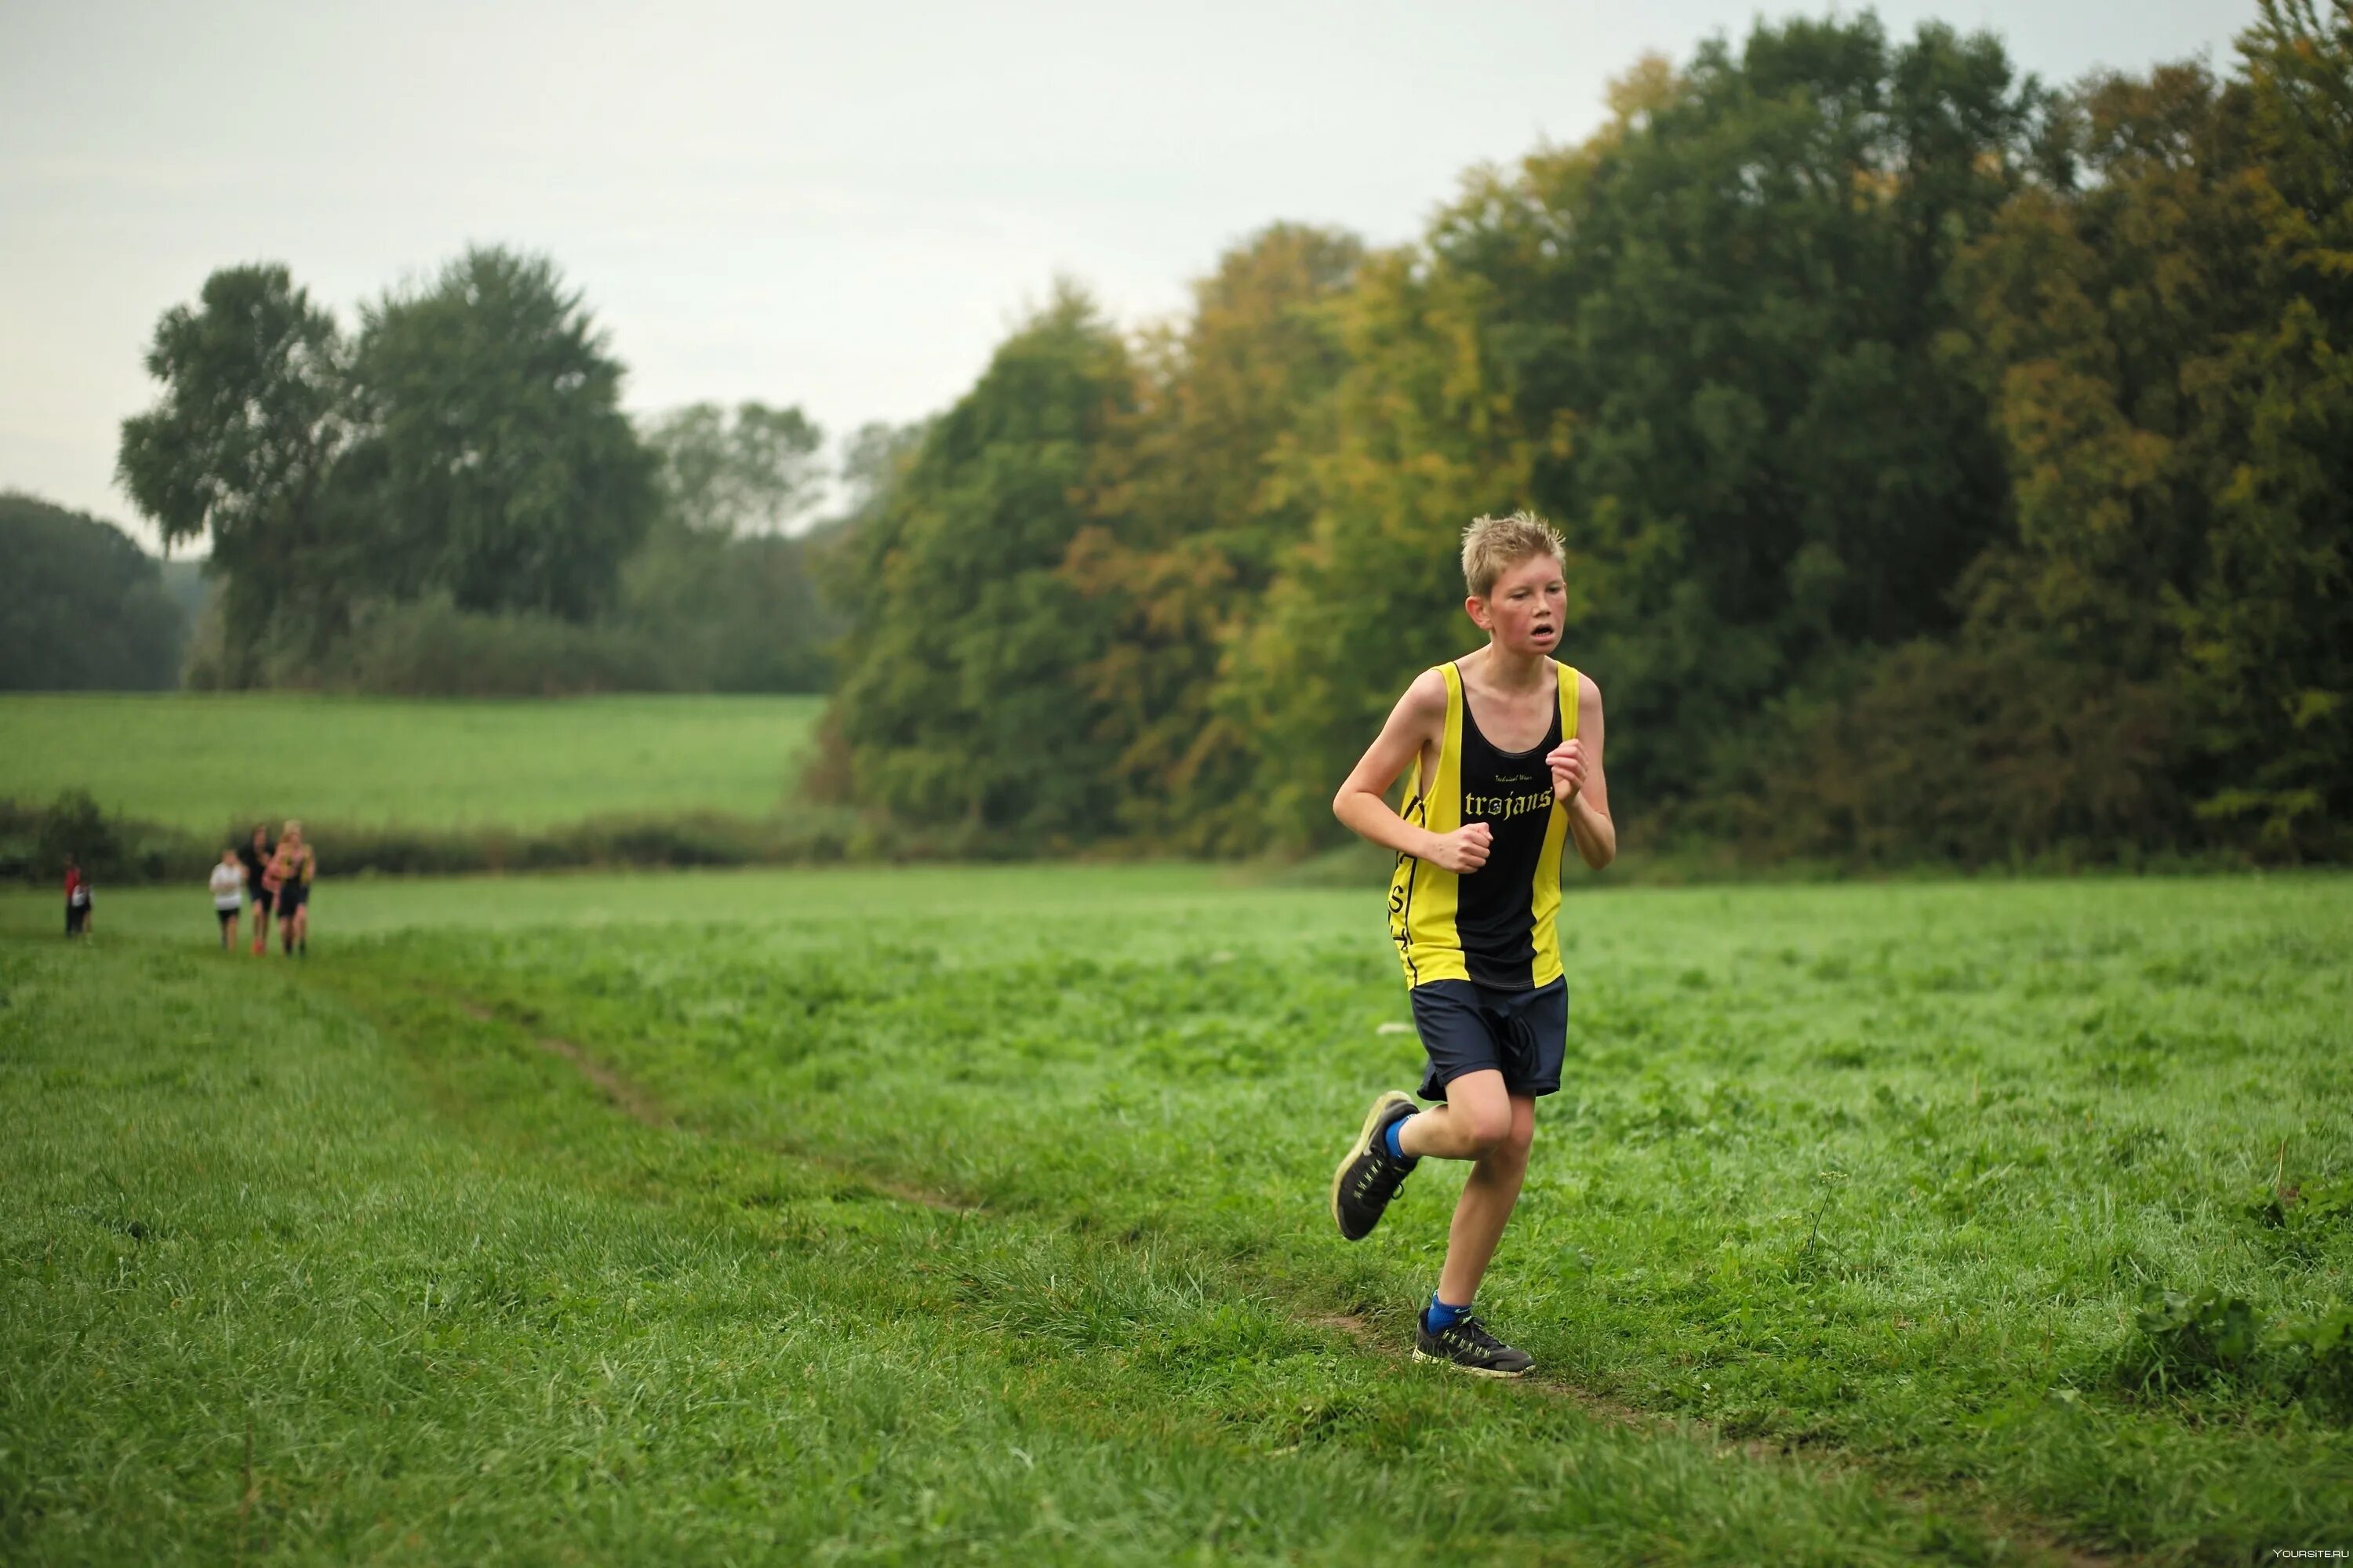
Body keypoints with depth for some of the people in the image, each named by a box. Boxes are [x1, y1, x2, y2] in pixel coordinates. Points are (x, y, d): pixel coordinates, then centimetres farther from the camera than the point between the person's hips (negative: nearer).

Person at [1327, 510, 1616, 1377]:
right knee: (1482, 1124, -20)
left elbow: (1602, 853, 0)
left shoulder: (1577, 696, -4)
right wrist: (1433, 843, -19)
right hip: (1443, 944, -4)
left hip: (1530, 952, 5)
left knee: (1513, 1142, 5)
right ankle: (1394, 1137, 15)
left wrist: (1575, 799, -21)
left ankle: (1446, 1321, 21)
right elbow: (1352, 799, -4)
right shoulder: (1437, 695, -15)